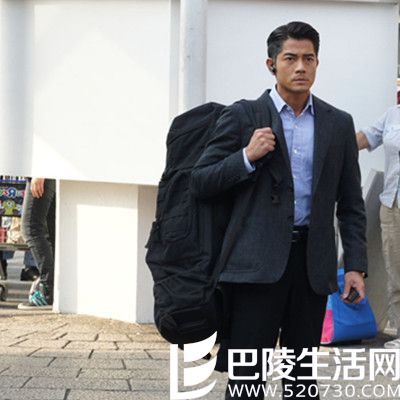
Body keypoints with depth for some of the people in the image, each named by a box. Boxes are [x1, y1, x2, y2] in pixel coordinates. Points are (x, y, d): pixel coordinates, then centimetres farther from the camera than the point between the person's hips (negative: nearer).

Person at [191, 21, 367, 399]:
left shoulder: (339, 124, 10)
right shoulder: (242, 116, 2)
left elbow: (351, 203, 12)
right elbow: (200, 183, 1)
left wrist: (355, 265, 3)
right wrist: (247, 156, -14)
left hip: (313, 263, 3)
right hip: (259, 261, -3)